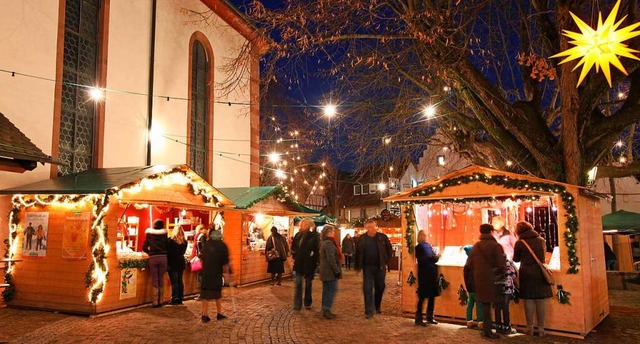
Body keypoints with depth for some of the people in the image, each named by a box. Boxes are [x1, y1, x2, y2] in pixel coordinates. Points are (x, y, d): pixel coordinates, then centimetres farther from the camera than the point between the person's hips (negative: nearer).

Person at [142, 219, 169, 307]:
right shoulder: (164, 234, 2)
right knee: (161, 280, 8)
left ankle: (155, 302, 5)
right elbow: (167, 246, 2)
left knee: (155, 281, 5)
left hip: (153, 258, 0)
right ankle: (160, 301, 12)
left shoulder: (149, 234, 3)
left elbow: (144, 248, 3)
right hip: (163, 257, 0)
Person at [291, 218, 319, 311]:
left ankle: (308, 303, 24)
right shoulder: (298, 235, 2)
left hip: (309, 264, -3)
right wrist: (294, 256, 8)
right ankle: (297, 305, 2)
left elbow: (317, 250, -12)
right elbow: (293, 247, 14)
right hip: (299, 263, 3)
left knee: (308, 284, 11)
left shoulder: (313, 236, -9)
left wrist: (315, 261, -12)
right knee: (298, 284, 0)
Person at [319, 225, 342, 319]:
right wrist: (337, 270, -19)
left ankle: (325, 310, 19)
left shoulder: (323, 243, 14)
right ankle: (326, 310, -6)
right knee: (332, 289, -5)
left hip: (325, 271, 10)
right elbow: (331, 259, -23)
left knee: (326, 290, 14)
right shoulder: (329, 243, -18)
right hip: (330, 271, -10)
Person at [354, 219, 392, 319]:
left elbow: (389, 249, 6)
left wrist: (387, 261, 2)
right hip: (367, 267, -1)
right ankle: (369, 312, 2)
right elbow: (357, 253, 4)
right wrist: (358, 266, 4)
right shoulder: (362, 239, -4)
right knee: (368, 289, -3)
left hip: (380, 267, 1)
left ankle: (377, 307, 36)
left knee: (380, 287, 13)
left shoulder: (382, 237, -5)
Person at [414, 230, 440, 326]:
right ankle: (418, 318, 8)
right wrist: (431, 258, -21)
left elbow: (434, 257, 11)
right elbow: (421, 260, -14)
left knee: (432, 296, 10)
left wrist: (436, 257, -10)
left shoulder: (428, 245, 14)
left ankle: (430, 317, 24)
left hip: (432, 274, 6)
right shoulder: (418, 247, -4)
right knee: (422, 297, -1)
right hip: (424, 275, -6)